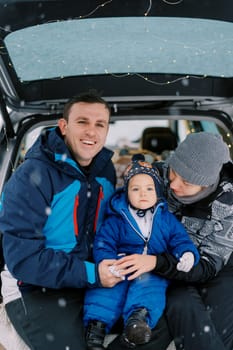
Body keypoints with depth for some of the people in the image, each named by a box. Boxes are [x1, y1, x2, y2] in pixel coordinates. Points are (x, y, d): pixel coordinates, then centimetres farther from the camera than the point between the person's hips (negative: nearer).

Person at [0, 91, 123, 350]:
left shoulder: (106, 169, 2)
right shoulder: (32, 176, -19)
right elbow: (21, 258, -23)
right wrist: (90, 274, -25)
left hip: (93, 278, 6)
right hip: (36, 289, -6)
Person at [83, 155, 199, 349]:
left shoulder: (167, 219, 11)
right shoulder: (115, 219, 6)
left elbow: (180, 240, 10)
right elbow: (103, 243, 0)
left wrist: (188, 254, -15)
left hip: (153, 271, 0)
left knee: (150, 284, -34)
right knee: (107, 285, -30)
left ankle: (139, 317, -55)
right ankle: (97, 323, -30)